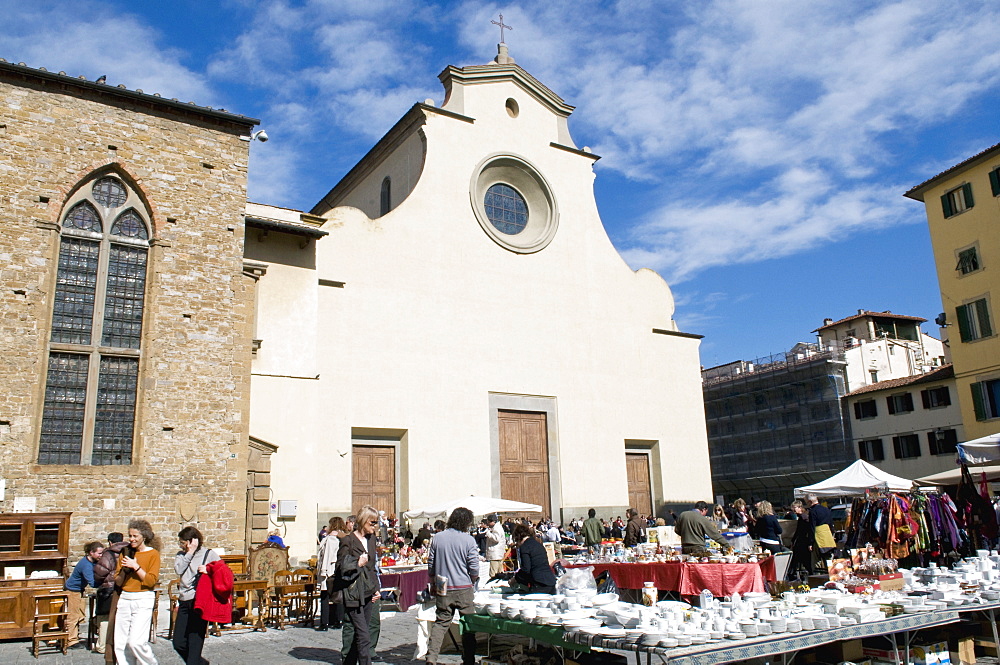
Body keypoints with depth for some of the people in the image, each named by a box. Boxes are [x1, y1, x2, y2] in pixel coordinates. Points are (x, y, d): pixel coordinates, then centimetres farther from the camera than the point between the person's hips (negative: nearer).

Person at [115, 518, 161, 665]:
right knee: (120, 644, 2)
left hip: (143, 599, -5)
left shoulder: (153, 554, -2)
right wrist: (124, 569, -8)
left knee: (136, 642, -12)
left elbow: (151, 581, -11)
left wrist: (135, 566, -15)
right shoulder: (126, 553, 13)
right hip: (124, 598, 5)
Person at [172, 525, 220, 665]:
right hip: (184, 602, 6)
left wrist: (209, 570, -18)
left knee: (195, 642, -3)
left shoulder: (209, 554, 0)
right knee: (178, 643, 8)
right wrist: (190, 553, -7)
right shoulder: (181, 555, 14)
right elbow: (178, 570, -5)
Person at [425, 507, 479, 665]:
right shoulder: (468, 540, -8)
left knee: (441, 622, 12)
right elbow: (474, 568, -8)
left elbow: (430, 564, 8)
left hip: (443, 589, 3)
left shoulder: (437, 538, 2)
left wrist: (433, 584, 21)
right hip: (463, 589, -3)